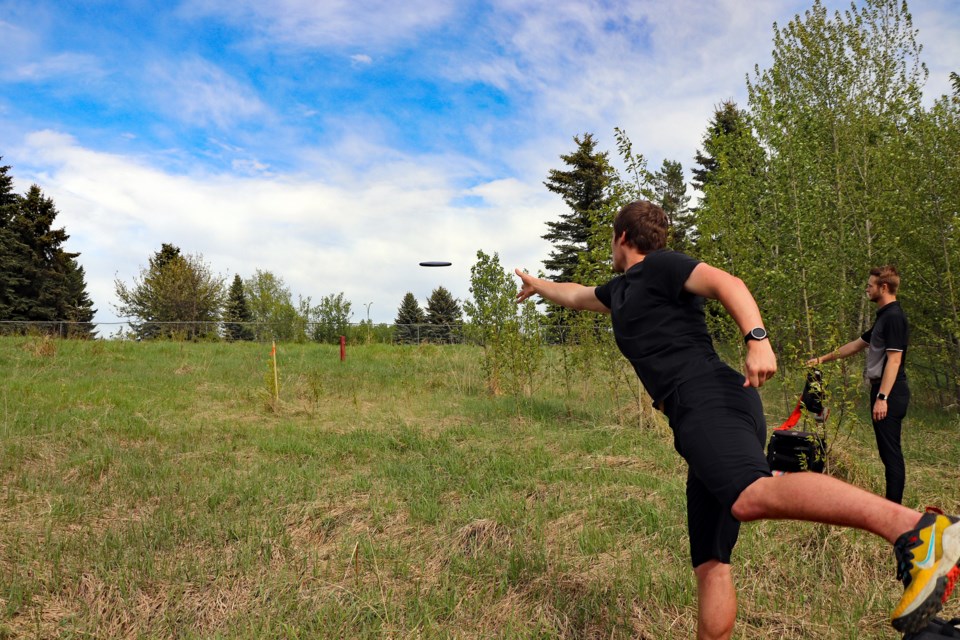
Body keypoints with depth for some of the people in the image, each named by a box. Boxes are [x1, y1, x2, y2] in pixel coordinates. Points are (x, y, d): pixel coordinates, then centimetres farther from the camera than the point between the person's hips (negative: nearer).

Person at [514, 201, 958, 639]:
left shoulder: (660, 265, 7)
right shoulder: (621, 291, 33)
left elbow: (726, 283, -10)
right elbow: (574, 295, 53)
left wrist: (756, 338, -26)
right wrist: (537, 285, 68)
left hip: (710, 400, -9)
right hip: (696, 421, 9)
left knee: (751, 497, -38)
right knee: (710, 564, 5)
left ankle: (915, 528, -45)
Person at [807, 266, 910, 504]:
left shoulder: (894, 317, -13)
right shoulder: (884, 316, 18)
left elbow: (894, 359, -20)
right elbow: (857, 344, 28)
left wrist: (882, 397, -23)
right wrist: (823, 359, 33)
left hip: (889, 392, -10)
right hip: (883, 390, 10)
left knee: (890, 450, -7)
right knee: (888, 451, 12)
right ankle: (891, 503, 18)